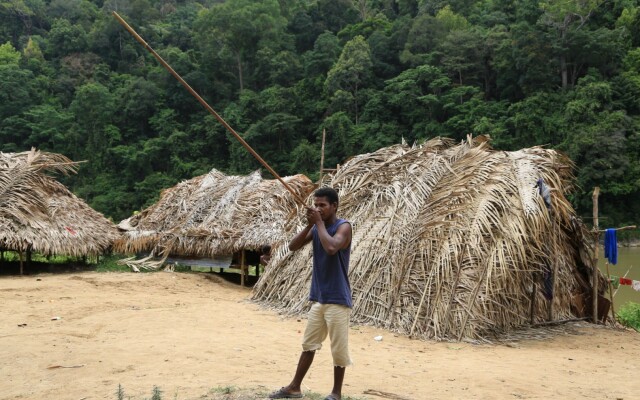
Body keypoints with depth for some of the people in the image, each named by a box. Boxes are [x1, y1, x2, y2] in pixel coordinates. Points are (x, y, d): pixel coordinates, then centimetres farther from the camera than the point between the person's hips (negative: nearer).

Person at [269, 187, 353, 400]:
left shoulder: (343, 226, -12)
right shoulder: (316, 228, 9)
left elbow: (331, 247, -31)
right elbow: (293, 246, 2)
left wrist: (319, 222, -20)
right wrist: (310, 224, -9)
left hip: (337, 299, -7)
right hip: (317, 298, 7)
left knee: (338, 348, 2)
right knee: (309, 344, 15)